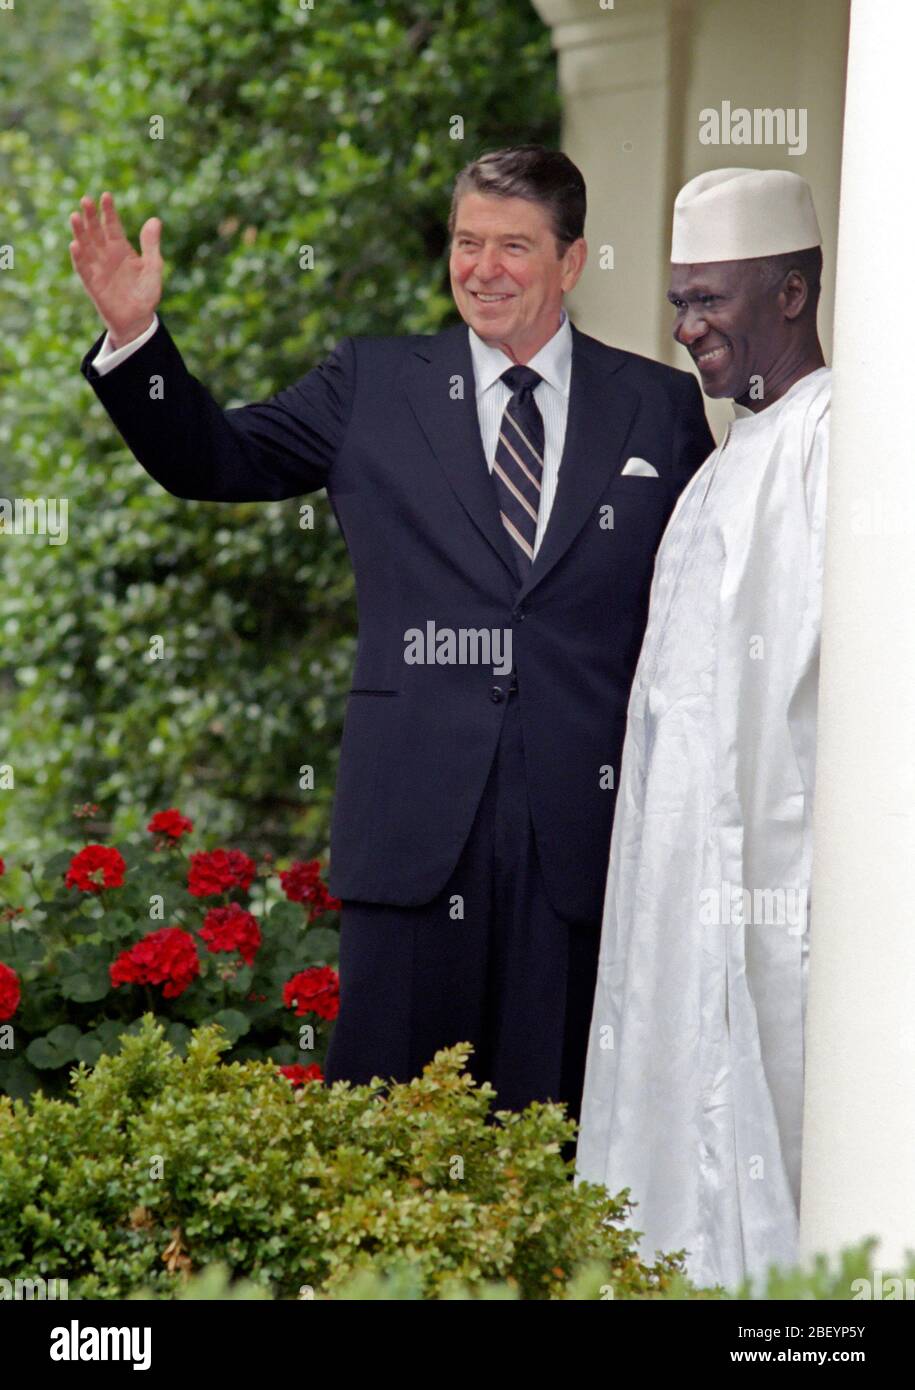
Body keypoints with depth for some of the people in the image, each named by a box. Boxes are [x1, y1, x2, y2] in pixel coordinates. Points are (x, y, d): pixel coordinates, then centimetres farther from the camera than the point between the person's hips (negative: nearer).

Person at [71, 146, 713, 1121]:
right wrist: (136, 335, -7)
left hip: (588, 820, 0)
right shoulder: (371, 386, 10)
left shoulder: (660, 407, 9)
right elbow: (213, 458, 9)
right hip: (414, 818, 0)